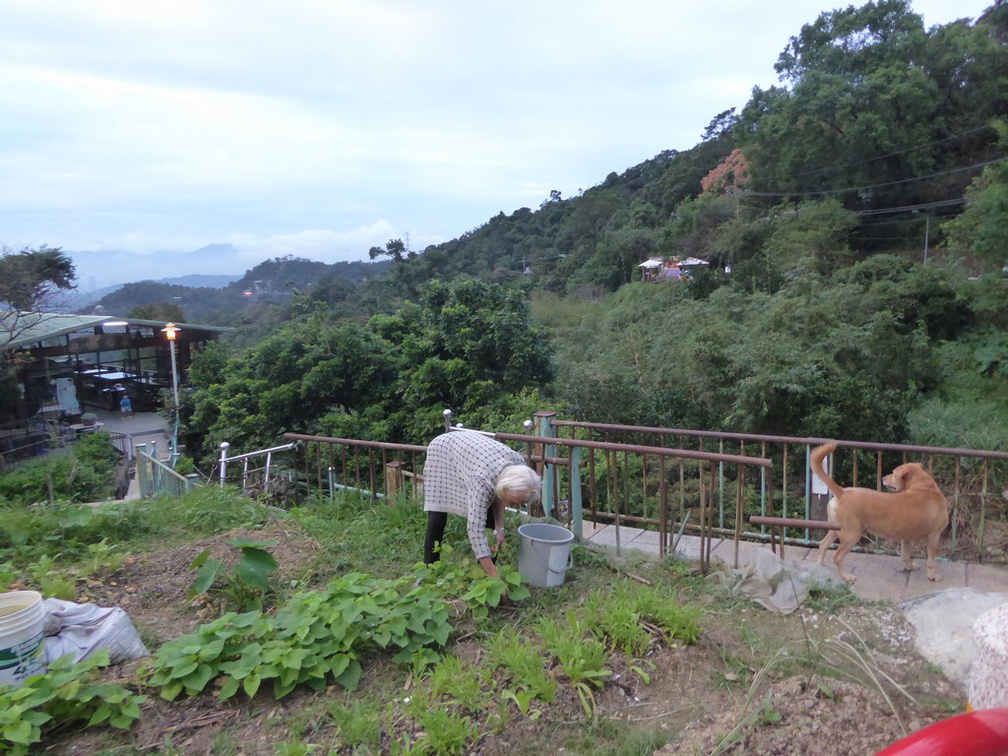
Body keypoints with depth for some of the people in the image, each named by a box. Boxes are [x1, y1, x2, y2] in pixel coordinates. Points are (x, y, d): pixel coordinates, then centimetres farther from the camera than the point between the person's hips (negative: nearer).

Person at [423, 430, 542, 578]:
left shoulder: (519, 465, -24)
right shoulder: (483, 479, -43)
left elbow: (498, 494, -3)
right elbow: (476, 529, -42)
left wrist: (499, 528, -11)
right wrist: (494, 577, -43)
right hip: (442, 451, -6)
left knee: (488, 513, -2)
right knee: (437, 516, -12)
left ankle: (487, 566, 13)